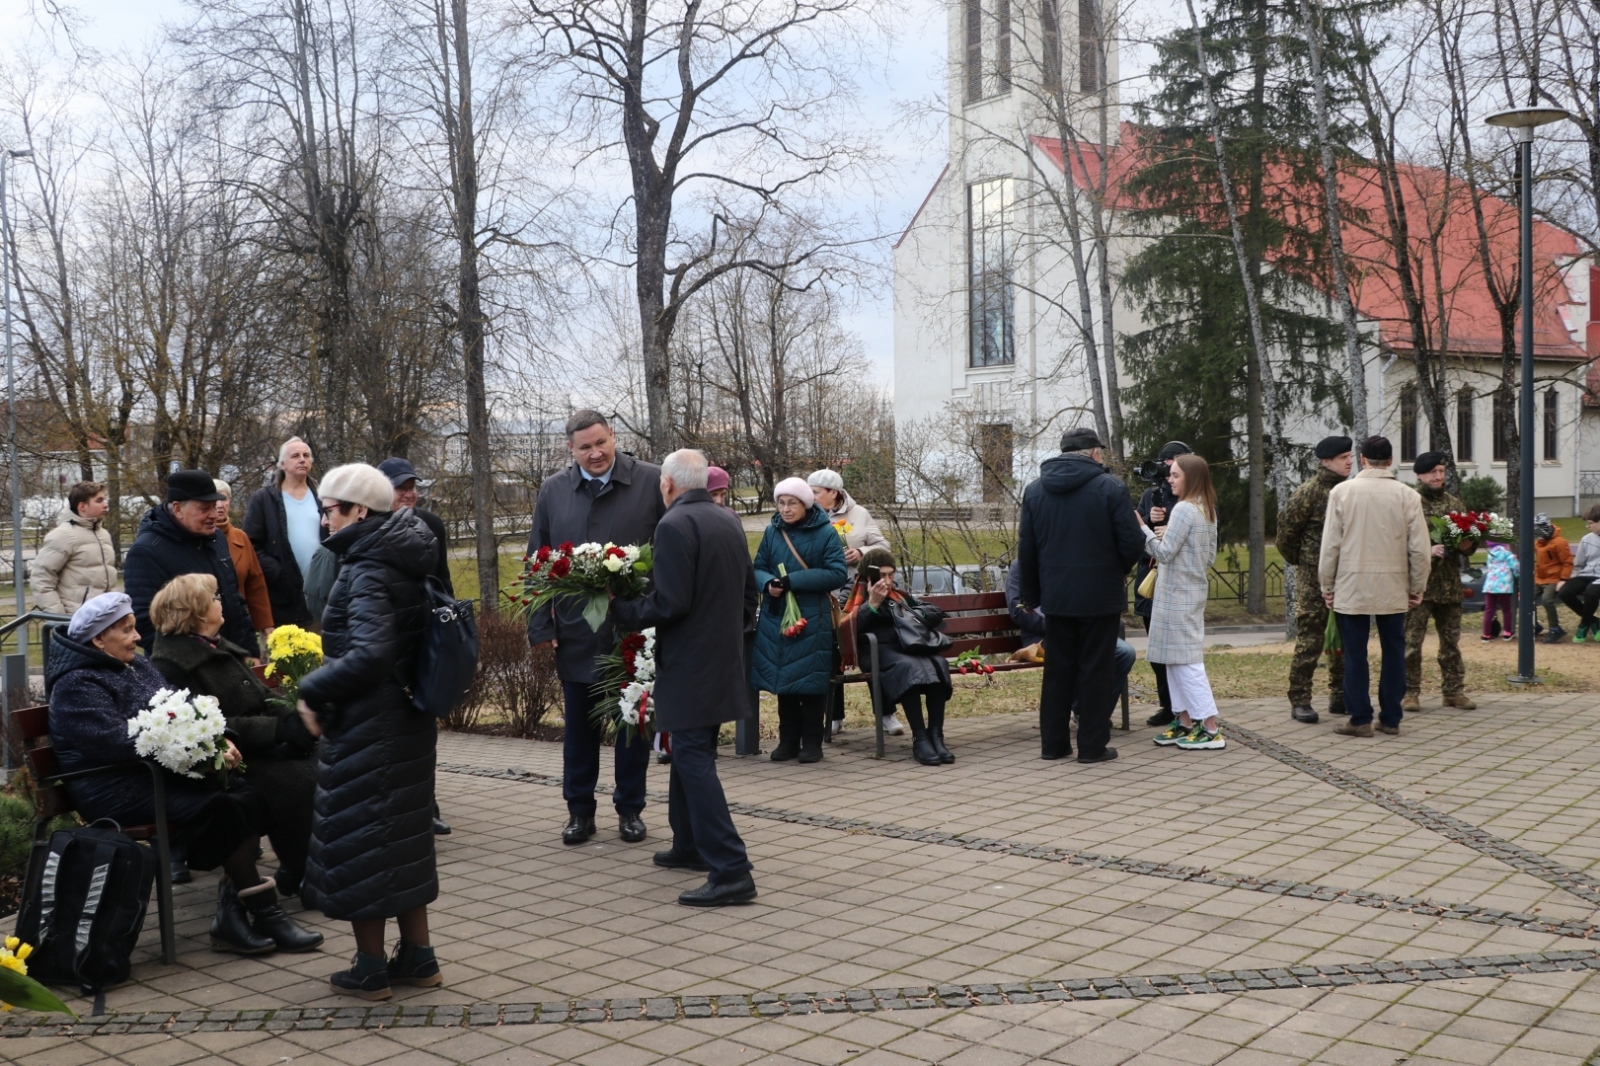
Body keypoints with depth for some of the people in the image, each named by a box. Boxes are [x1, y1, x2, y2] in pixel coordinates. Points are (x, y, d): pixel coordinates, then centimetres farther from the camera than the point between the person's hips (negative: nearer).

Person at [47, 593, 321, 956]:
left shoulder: (140, 667, 18)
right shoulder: (77, 685, -9)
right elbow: (118, 743, -23)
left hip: (160, 773, 8)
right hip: (119, 789, -8)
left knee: (250, 798, -15)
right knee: (223, 808, -25)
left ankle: (233, 914, -16)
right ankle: (263, 915, -16)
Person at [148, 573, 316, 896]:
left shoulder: (220, 648, 19)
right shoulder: (170, 663, -8)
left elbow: (262, 699, 19)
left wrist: (294, 718, -3)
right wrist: (279, 729, -24)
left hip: (262, 745, 8)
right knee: (297, 780, -28)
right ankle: (297, 876, -12)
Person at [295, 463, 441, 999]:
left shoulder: (367, 572, -18)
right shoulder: (404, 565, 9)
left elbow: (369, 654, -30)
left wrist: (314, 692, -18)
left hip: (367, 728, -9)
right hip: (409, 719, 9)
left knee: (358, 837, 3)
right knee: (403, 834, 16)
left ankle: (370, 968, 14)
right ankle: (417, 956, 24)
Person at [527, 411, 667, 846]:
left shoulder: (651, 481, -5)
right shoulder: (553, 491, 4)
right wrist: (541, 625, 2)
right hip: (576, 632, 2)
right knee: (579, 725, 12)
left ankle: (630, 809, 23)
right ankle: (579, 811, 23)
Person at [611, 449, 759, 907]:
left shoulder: (675, 525, -16)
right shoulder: (729, 520, 10)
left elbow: (670, 603, -22)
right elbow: (749, 589, 16)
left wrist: (621, 610, -9)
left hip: (688, 666, -9)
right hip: (722, 659, 9)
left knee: (695, 762, -7)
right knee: (690, 754, 22)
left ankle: (731, 871, -10)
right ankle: (691, 845, 33)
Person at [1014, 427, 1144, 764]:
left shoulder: (1035, 490, 4)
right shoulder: (1109, 487, -9)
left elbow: (1026, 548, 6)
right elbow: (1131, 544, -9)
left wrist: (1031, 593, 14)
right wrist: (1119, 570, 11)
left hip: (1056, 597, 4)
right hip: (1100, 596, -4)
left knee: (1058, 670, 12)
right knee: (1096, 671, 4)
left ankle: (1053, 743, 16)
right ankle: (1092, 746, 6)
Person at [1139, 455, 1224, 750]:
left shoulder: (1183, 510, -16)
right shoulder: (1208, 510, 13)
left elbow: (1164, 552, -19)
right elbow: (1210, 556, 18)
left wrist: (1141, 527, -14)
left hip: (1178, 594, -10)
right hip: (1194, 590, 10)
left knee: (1185, 659, -6)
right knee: (1176, 658, 12)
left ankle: (1210, 728, -5)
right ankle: (1185, 721, 14)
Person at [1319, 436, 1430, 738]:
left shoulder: (1342, 492, -6)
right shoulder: (1407, 496, -3)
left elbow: (1330, 544, -4)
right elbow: (1420, 548, -1)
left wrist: (1327, 585, 5)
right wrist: (1417, 587, 11)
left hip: (1351, 588, -1)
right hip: (1393, 588, 1)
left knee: (1355, 655, 3)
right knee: (1393, 653, 10)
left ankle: (1360, 719, 5)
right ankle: (1391, 718, 14)